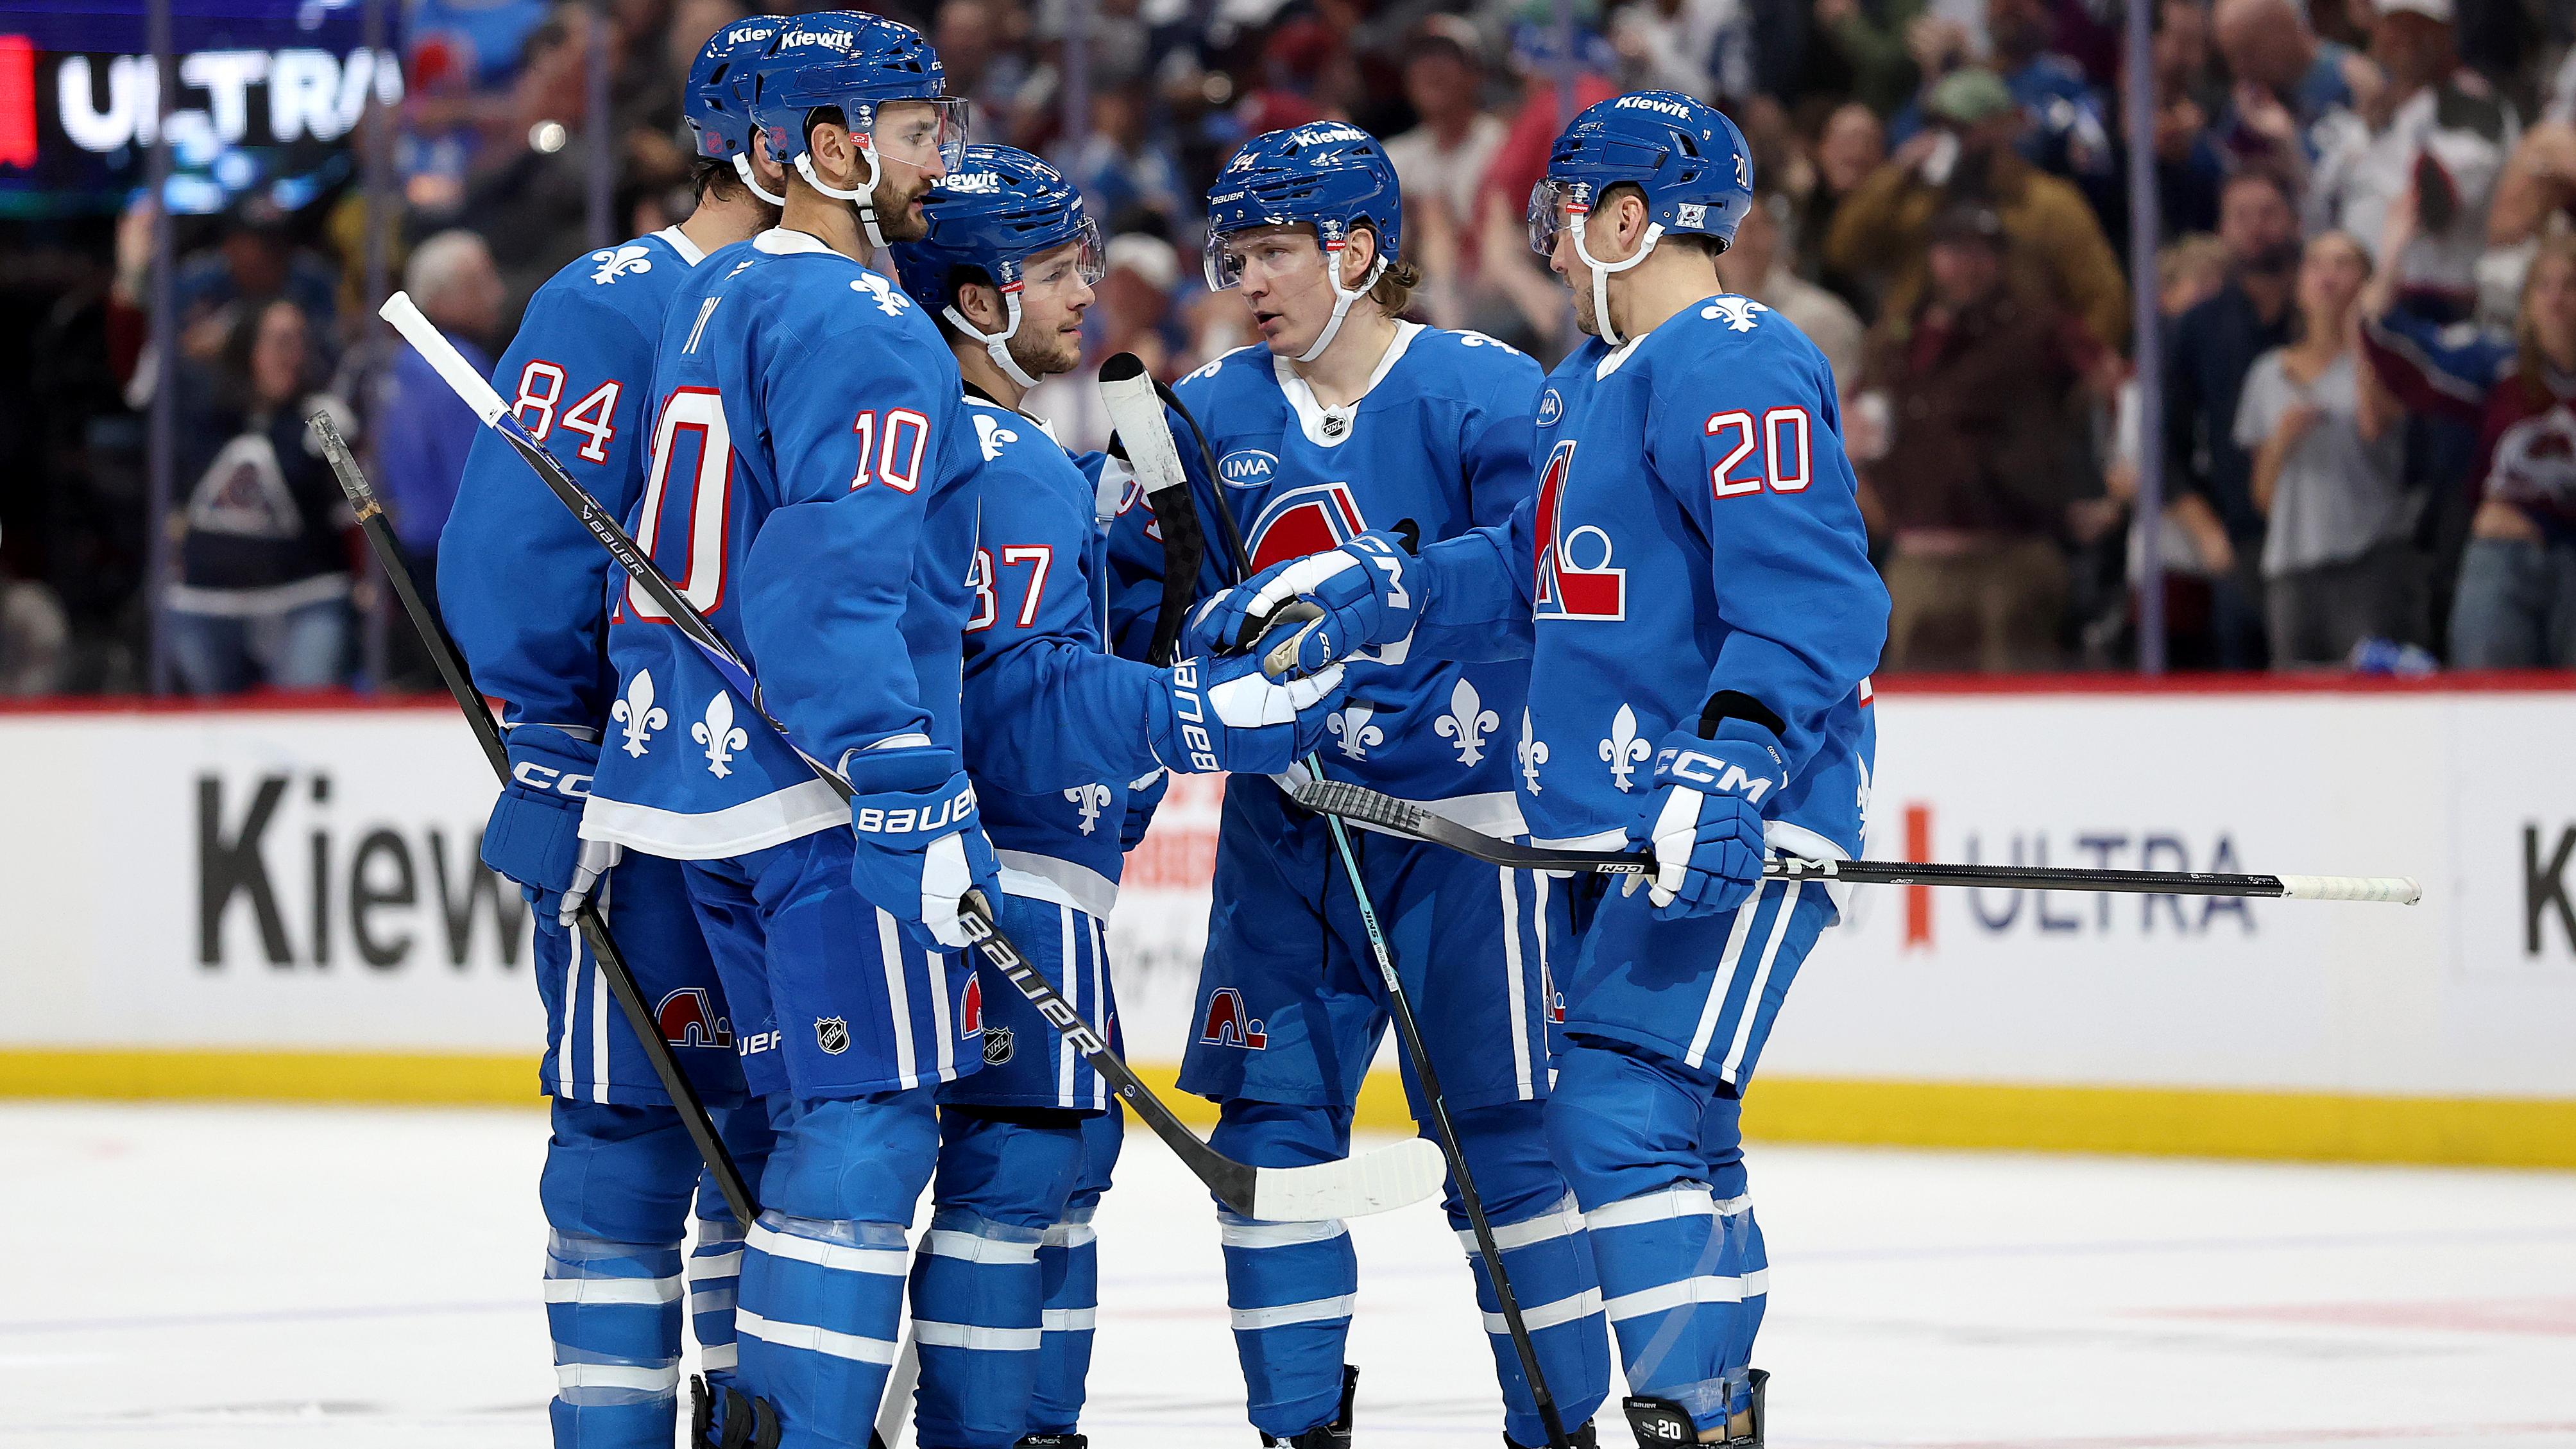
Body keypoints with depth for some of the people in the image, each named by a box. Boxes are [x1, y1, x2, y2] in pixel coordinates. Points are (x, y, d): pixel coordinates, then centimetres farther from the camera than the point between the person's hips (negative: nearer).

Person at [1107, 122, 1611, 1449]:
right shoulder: (1208, 416, 6)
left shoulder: (1486, 395, -9)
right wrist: (1217, 669, -9)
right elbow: (1139, 594, 10)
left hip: (1463, 821, -5)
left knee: (1498, 1132, -2)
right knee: (1269, 1121, 3)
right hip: (1282, 828, 5)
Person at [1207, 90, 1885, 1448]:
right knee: (1662, 1127, 16)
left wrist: (1730, 767, -32)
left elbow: (1811, 599, -23)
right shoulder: (1590, 379, 19)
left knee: (1628, 1117, -17)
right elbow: (1537, 572, 25)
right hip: (1617, 824, 11)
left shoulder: (1733, 368, -15)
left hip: (1733, 823, -11)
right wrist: (1367, 591, 13)